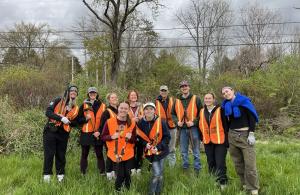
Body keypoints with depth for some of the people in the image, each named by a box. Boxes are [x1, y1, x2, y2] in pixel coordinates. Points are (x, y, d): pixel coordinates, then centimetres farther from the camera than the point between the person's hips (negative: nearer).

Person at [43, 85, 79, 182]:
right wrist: (61, 118, -23)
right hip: (50, 131, -4)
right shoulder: (58, 101, -4)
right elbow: (48, 112, -14)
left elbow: (75, 122, 11)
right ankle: (47, 175, 10)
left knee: (61, 155, 10)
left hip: (63, 134, 4)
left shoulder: (75, 108, 9)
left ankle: (60, 175, 21)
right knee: (49, 154, -1)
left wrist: (69, 121, -12)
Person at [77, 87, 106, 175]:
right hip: (86, 134, 0)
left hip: (98, 134, 0)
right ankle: (83, 173, 15)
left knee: (99, 154, 3)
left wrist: (99, 132, -6)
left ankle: (102, 172, 10)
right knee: (84, 154, 7)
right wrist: (86, 118, -15)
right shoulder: (84, 105, 5)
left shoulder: (102, 106, 4)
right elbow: (79, 119, 4)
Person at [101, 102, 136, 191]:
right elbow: (103, 137, -2)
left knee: (127, 175, 7)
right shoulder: (109, 122, -8)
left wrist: (130, 138, -18)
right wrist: (112, 137, -20)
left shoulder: (132, 123, -2)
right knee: (120, 175, -1)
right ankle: (117, 190, 26)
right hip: (115, 154, -2)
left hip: (128, 154, 2)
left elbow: (134, 140, 4)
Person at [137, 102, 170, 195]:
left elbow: (167, 137, -8)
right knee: (156, 173, -10)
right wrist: (145, 144, -13)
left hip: (161, 150, 1)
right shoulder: (140, 123, -8)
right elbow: (139, 137, 6)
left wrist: (158, 147, -18)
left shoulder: (160, 122, -14)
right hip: (150, 152, -1)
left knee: (160, 173, 9)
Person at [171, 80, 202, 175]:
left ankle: (197, 171, 11)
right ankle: (185, 169, 24)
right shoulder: (177, 101, 10)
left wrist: (194, 122, -14)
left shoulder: (196, 99, 0)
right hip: (182, 129, 4)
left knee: (196, 151, 3)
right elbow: (173, 114, 17)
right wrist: (177, 121, -1)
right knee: (183, 151, 12)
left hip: (193, 128, -3)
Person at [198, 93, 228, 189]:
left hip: (220, 141, -5)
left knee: (220, 164, -7)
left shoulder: (220, 110, -6)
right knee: (211, 164, 14)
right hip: (207, 142, 5)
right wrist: (202, 137, 13)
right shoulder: (202, 112, 9)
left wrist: (226, 140, -9)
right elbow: (201, 126, 17)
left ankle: (223, 183, 1)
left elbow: (225, 125, -7)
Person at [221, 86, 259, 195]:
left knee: (250, 163, -8)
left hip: (245, 134, -5)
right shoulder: (225, 105, 9)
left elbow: (252, 117, -7)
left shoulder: (244, 101, -4)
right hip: (232, 135, 5)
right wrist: (227, 134, 13)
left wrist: (251, 134, -13)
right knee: (238, 163, 7)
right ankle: (244, 185, 19)